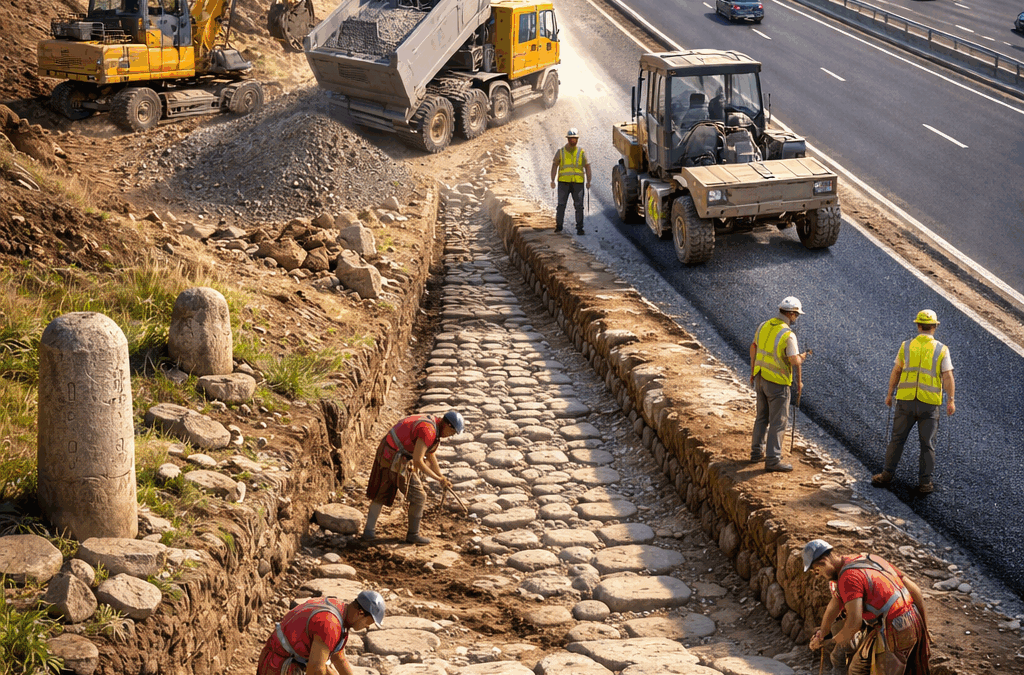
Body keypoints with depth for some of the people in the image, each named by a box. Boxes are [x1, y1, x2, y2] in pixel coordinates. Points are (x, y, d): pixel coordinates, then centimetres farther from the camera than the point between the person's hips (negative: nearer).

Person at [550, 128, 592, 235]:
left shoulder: (581, 152, 8)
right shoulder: (561, 151, 7)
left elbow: (587, 167, 10)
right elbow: (554, 165, 6)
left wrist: (588, 181, 1)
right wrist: (552, 180, -3)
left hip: (578, 183, 0)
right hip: (563, 182, 0)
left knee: (579, 206, -2)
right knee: (561, 205, -3)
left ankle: (579, 228, 1)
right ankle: (558, 225, 9)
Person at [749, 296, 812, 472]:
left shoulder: (763, 326, 3)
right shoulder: (788, 335, -21)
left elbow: (753, 349, 13)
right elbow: (795, 362, -22)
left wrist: (753, 372, 23)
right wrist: (804, 356, 1)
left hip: (761, 378, 8)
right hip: (778, 382, -8)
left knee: (763, 417, 20)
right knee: (778, 422, -1)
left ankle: (757, 452, 28)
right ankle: (773, 460, -1)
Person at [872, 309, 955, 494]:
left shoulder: (906, 346, 1)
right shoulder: (941, 350, -3)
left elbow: (896, 372, 6)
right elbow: (948, 377, -7)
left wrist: (889, 394, 15)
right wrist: (951, 401, -3)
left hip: (906, 400, 1)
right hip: (929, 403, -1)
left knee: (897, 439, 11)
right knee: (927, 443, 7)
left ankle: (887, 476, 15)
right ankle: (924, 482, 10)